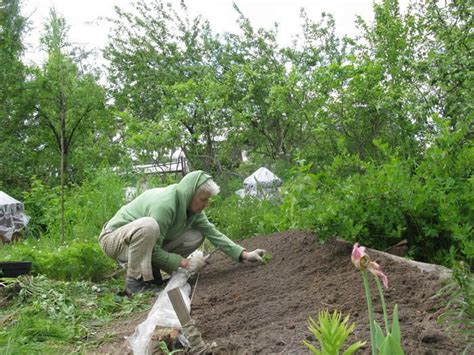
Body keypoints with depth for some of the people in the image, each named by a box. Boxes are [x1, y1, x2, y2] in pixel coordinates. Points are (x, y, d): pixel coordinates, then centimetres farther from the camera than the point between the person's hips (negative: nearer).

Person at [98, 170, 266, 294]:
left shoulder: (191, 206, -7)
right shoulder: (164, 205, -32)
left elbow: (213, 233, -4)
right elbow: (153, 250, -29)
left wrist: (243, 254, -11)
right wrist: (184, 262, -26)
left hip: (148, 242, 8)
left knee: (196, 237, -7)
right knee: (149, 225, -41)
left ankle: (151, 270, 4)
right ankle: (135, 280, -22)